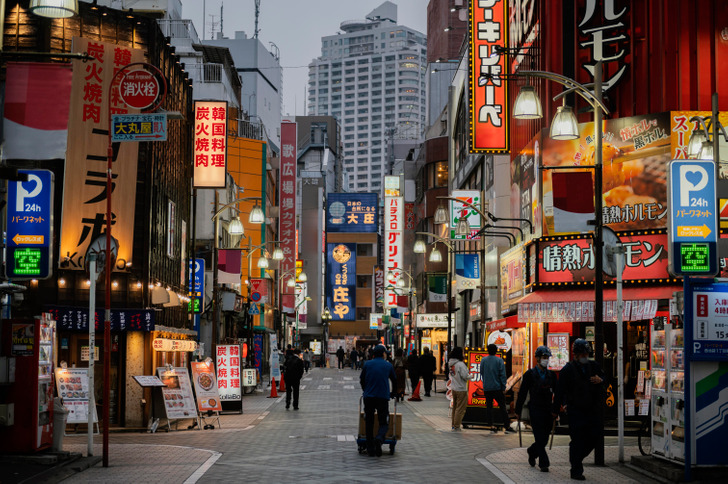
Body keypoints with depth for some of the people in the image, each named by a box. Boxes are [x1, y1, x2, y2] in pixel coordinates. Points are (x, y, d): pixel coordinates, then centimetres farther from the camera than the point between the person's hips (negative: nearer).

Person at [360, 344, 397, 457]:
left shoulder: (367, 364, 8)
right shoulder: (388, 365, 7)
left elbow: (362, 380, 16)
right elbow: (394, 381, 17)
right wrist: (392, 393, 34)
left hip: (368, 397, 1)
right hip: (383, 397, -1)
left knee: (369, 423, 9)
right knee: (384, 423, 5)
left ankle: (370, 449, 6)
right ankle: (379, 438, -26)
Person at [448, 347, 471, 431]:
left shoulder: (450, 363, 4)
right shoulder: (460, 364, -20)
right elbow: (465, 376, -20)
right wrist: (469, 375, 1)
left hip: (454, 388, 8)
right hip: (461, 389, -8)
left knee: (455, 407, 18)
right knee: (460, 409, -1)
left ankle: (454, 425, 24)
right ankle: (456, 427, 0)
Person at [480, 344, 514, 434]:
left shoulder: (483, 360, 4)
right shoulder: (499, 360, -5)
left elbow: (482, 373, 12)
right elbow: (502, 375, -7)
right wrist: (503, 387, -4)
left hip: (486, 388, 3)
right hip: (497, 388, -3)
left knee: (489, 407, 8)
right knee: (502, 407, 0)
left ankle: (492, 426, 4)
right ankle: (507, 426, -2)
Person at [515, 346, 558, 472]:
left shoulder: (552, 375, 10)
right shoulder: (529, 374, -1)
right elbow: (522, 394, 1)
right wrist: (518, 411, 1)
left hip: (548, 410, 4)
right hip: (535, 410, -4)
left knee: (544, 439, 9)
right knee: (540, 438, -9)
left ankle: (532, 452, 36)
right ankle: (544, 464, -6)